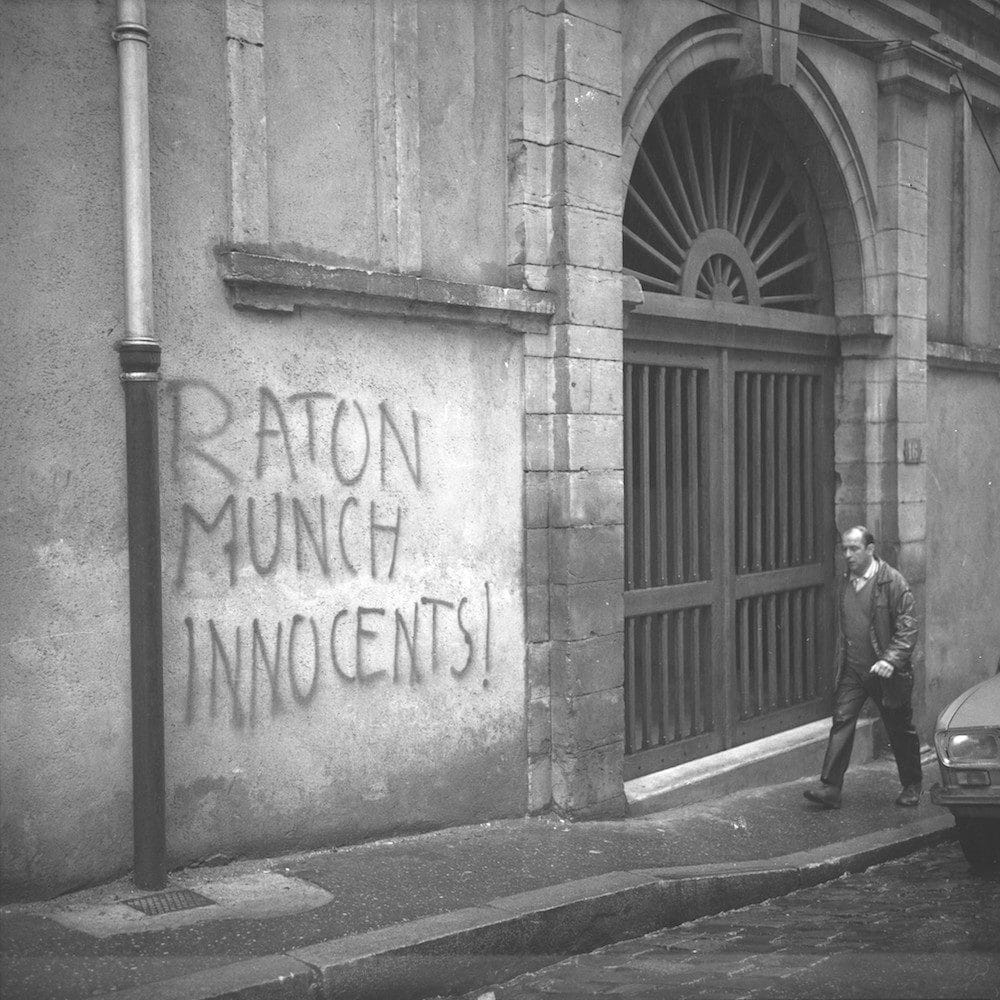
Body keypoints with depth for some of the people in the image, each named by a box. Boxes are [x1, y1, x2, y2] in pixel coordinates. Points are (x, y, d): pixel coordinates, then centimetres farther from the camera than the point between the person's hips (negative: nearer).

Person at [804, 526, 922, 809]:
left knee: (900, 730, 9)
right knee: (841, 722, -6)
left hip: (885, 672, -5)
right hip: (851, 669, 5)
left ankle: (912, 786, 28)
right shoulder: (846, 581, 8)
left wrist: (891, 660, -25)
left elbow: (907, 627, -14)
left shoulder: (892, 581, -11)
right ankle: (830, 788, -8)